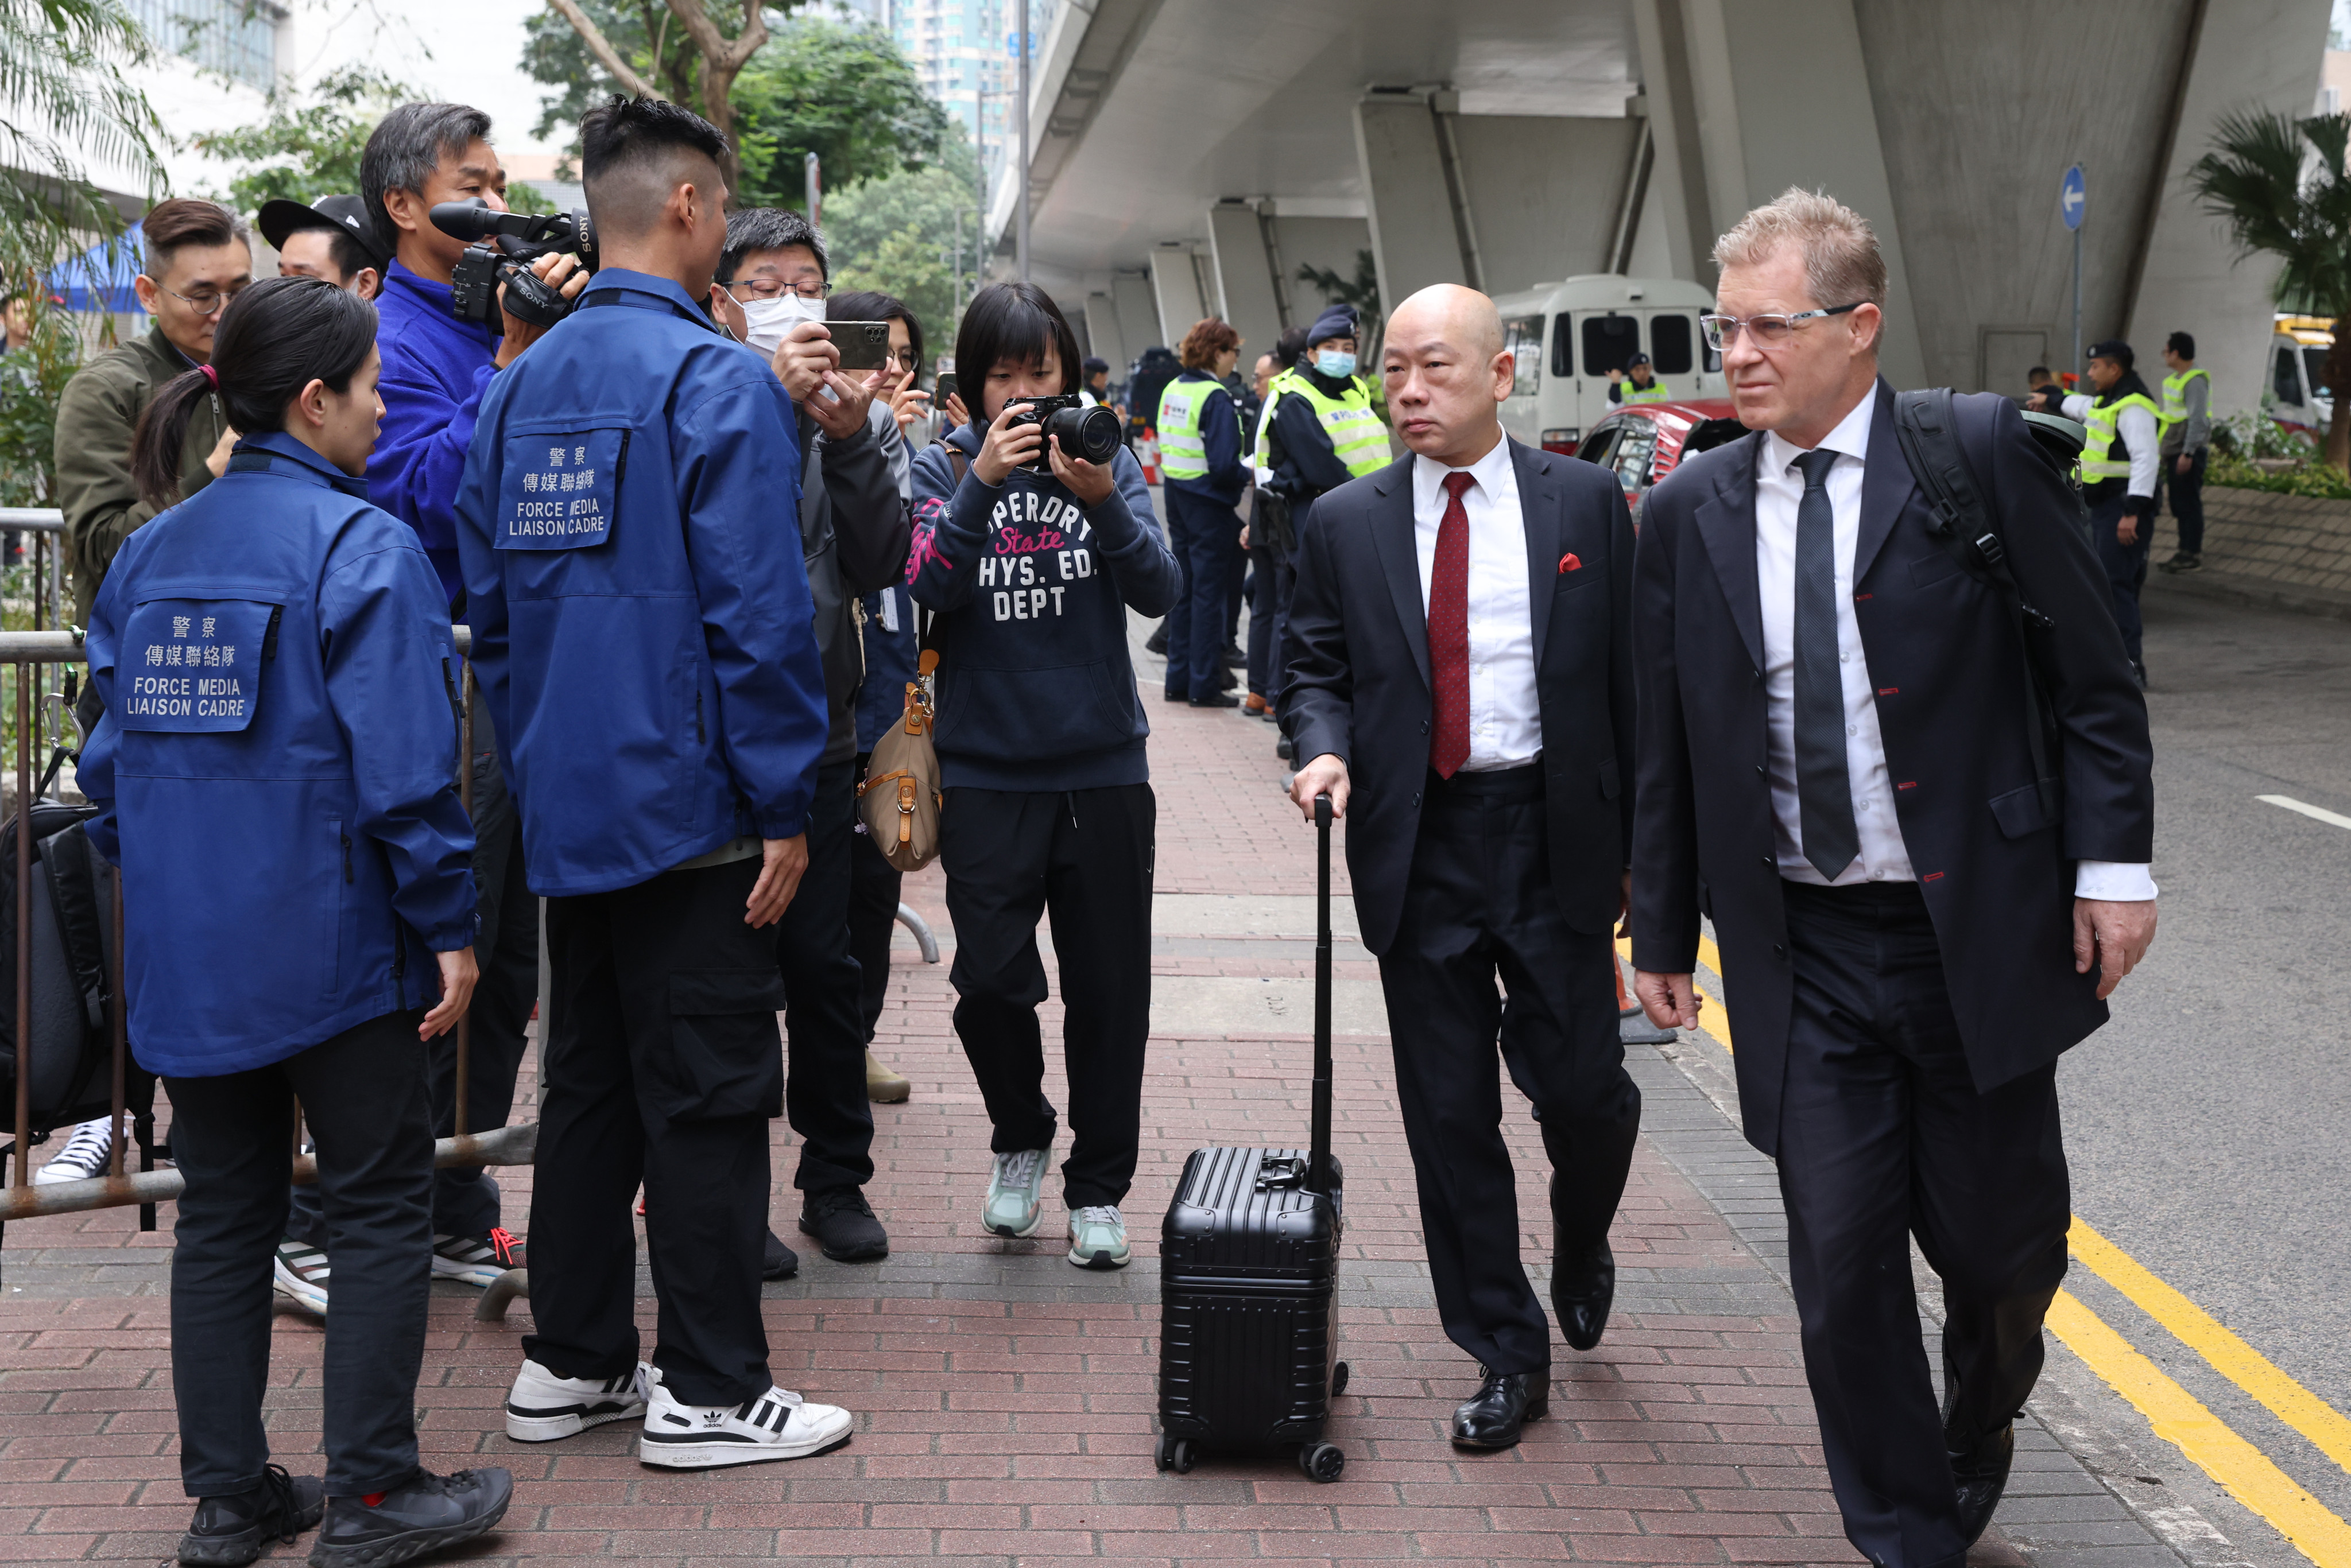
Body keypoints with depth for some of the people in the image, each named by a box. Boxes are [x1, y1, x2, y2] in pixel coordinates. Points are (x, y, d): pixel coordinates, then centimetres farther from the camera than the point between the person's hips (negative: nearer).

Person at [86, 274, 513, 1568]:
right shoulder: (362, 548, -12)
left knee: (222, 1214, 14)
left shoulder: (149, 551, 8)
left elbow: (112, 755, 12)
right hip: (328, 942, -6)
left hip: (183, 949, 6)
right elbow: (401, 766, -17)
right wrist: (449, 926, -11)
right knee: (379, 1210, 5)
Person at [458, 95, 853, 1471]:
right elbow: (761, 610, -18)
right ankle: (709, 1392, 8)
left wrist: (533, 762, 19)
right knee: (706, 1094, 1)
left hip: (566, 805, 8)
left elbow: (486, 597, 14)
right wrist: (784, 806, -12)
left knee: (589, 1074, 16)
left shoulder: (524, 385, 9)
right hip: (689, 807, -7)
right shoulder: (718, 380, -14)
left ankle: (571, 1361, 24)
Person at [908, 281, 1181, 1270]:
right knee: (990, 981, -5)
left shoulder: (1105, 457, 4)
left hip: (1103, 767, 1)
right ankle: (1020, 1139, 23)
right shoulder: (942, 467, 3)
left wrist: (1103, 501, -23)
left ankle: (1098, 1189, 20)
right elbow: (928, 589, -13)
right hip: (985, 770, -1)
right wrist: (981, 485, -24)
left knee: (1107, 990, 5)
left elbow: (1158, 593, -7)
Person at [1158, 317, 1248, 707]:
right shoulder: (1216, 398, -18)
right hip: (1209, 503, -8)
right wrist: (1251, 474, -7)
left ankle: (1179, 680, 21)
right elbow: (1223, 465, -23)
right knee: (1209, 594, 0)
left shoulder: (1172, 390, 7)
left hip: (1176, 495, 8)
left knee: (1184, 590, 15)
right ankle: (1205, 686, 5)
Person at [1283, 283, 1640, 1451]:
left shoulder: (1585, 503, 2)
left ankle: (1580, 1246, 34)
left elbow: (1631, 673, 4)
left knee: (1578, 1086, -1)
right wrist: (1325, 748, -11)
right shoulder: (1345, 523, 6)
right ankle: (1505, 1355, 19)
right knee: (1449, 1113, 5)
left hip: (1554, 836, -1)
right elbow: (1317, 667, 11)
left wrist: (1642, 844, 2)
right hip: (1417, 845, 1)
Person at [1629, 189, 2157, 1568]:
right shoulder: (1691, 511, 4)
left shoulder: (1978, 452, -5)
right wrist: (1663, 928, 12)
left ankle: (1980, 1436, 42)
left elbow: (2093, 672, -2)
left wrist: (2114, 864, -7)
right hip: (1803, 950, 2)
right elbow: (1668, 745, 10)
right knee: (1842, 1261, 1)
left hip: (1978, 933, -2)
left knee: (1998, 1243, 10)